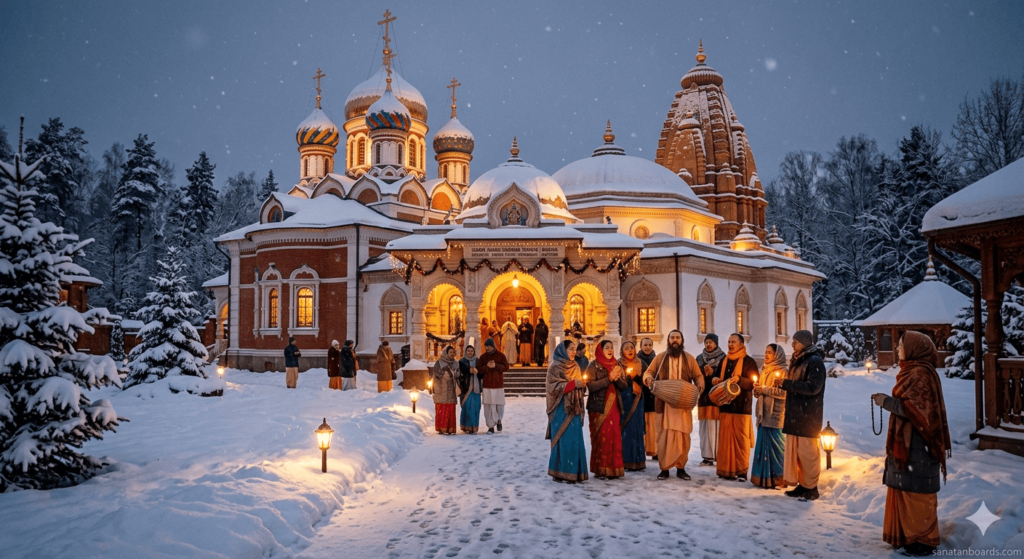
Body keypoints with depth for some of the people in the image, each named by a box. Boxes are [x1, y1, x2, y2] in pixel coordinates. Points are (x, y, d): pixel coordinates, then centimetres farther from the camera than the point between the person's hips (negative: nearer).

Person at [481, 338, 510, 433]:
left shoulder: (500, 355, 2)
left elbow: (506, 367, -4)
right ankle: (491, 426, 3)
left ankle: (499, 420, 30)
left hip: (498, 384, -1)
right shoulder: (483, 357, 8)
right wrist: (487, 366, -18)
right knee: (488, 406, -2)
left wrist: (496, 366, -18)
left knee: (500, 405, 3)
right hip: (487, 385, 1)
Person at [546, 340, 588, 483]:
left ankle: (573, 472, 9)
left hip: (574, 408, 6)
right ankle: (559, 472, 1)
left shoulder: (575, 367, 15)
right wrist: (573, 384, -19)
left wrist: (582, 385, -4)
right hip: (561, 409, -6)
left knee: (575, 440, 4)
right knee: (562, 440, -6)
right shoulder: (555, 367, -5)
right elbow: (553, 387, -12)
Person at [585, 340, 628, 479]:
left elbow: (625, 385, 7)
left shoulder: (616, 365, 13)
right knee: (600, 438, -5)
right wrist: (609, 378, -18)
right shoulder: (594, 366, -3)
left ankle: (614, 468, 10)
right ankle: (600, 469, 2)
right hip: (599, 408, -5)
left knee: (615, 437, 2)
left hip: (613, 407, 5)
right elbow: (591, 385, -16)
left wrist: (617, 379, -13)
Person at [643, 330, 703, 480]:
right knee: (664, 435, -1)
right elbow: (648, 372, 9)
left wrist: (700, 384, -11)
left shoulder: (689, 359, 9)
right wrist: (649, 378, -15)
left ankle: (681, 468, 11)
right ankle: (664, 468, 7)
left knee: (683, 436, 0)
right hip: (664, 403, -1)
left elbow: (698, 376, 11)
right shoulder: (660, 358, 8)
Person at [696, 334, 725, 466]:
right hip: (703, 396, 4)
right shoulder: (699, 358, 15)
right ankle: (707, 456, 5)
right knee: (705, 427, 2)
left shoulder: (723, 358, 1)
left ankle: (719, 455, -6)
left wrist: (712, 373, -16)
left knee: (716, 427, -9)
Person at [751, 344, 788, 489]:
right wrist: (757, 389, 2)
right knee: (763, 444, 7)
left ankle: (778, 478, 0)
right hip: (763, 413, 8)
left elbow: (784, 393, -17)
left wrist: (765, 389, -15)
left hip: (776, 415, -8)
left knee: (775, 445, -6)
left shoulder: (784, 371, -6)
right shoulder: (764, 370, 19)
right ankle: (763, 477, 12)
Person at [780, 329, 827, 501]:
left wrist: (786, 384, -19)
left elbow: (813, 387, -20)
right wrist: (785, 384, 6)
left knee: (807, 452, -5)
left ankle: (811, 488, 4)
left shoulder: (815, 361, -10)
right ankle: (802, 485, 16)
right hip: (795, 415, 9)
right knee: (796, 451, 9)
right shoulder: (798, 361, 18)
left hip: (807, 416, -9)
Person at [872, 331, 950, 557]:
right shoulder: (912, 371, 14)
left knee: (915, 491, -3)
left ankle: (922, 540, 6)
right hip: (908, 443, 10)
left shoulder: (921, 374, -17)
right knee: (904, 489, 14)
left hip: (917, 445, -10)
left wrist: (887, 402, -15)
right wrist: (888, 400, 8)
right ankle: (907, 536, 22)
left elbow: (914, 409, -21)